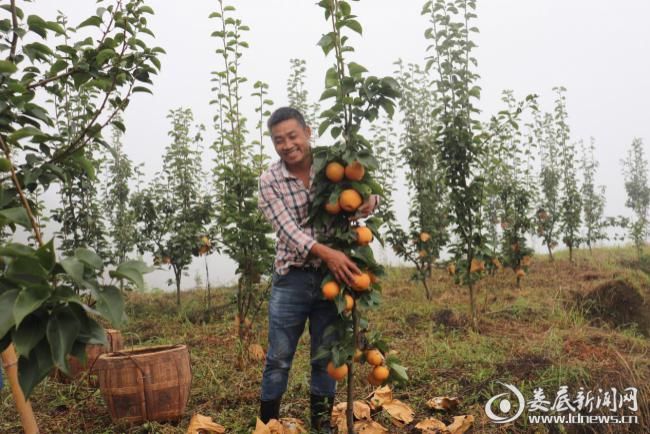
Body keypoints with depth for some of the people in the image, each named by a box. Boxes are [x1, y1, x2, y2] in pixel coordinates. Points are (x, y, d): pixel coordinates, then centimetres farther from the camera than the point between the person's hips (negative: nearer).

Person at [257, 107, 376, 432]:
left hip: (334, 273, 1)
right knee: (279, 358, 5)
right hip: (292, 278, -1)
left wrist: (370, 200, -16)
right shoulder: (269, 181, -5)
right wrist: (326, 253, -32)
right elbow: (287, 229, -17)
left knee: (325, 357, 12)